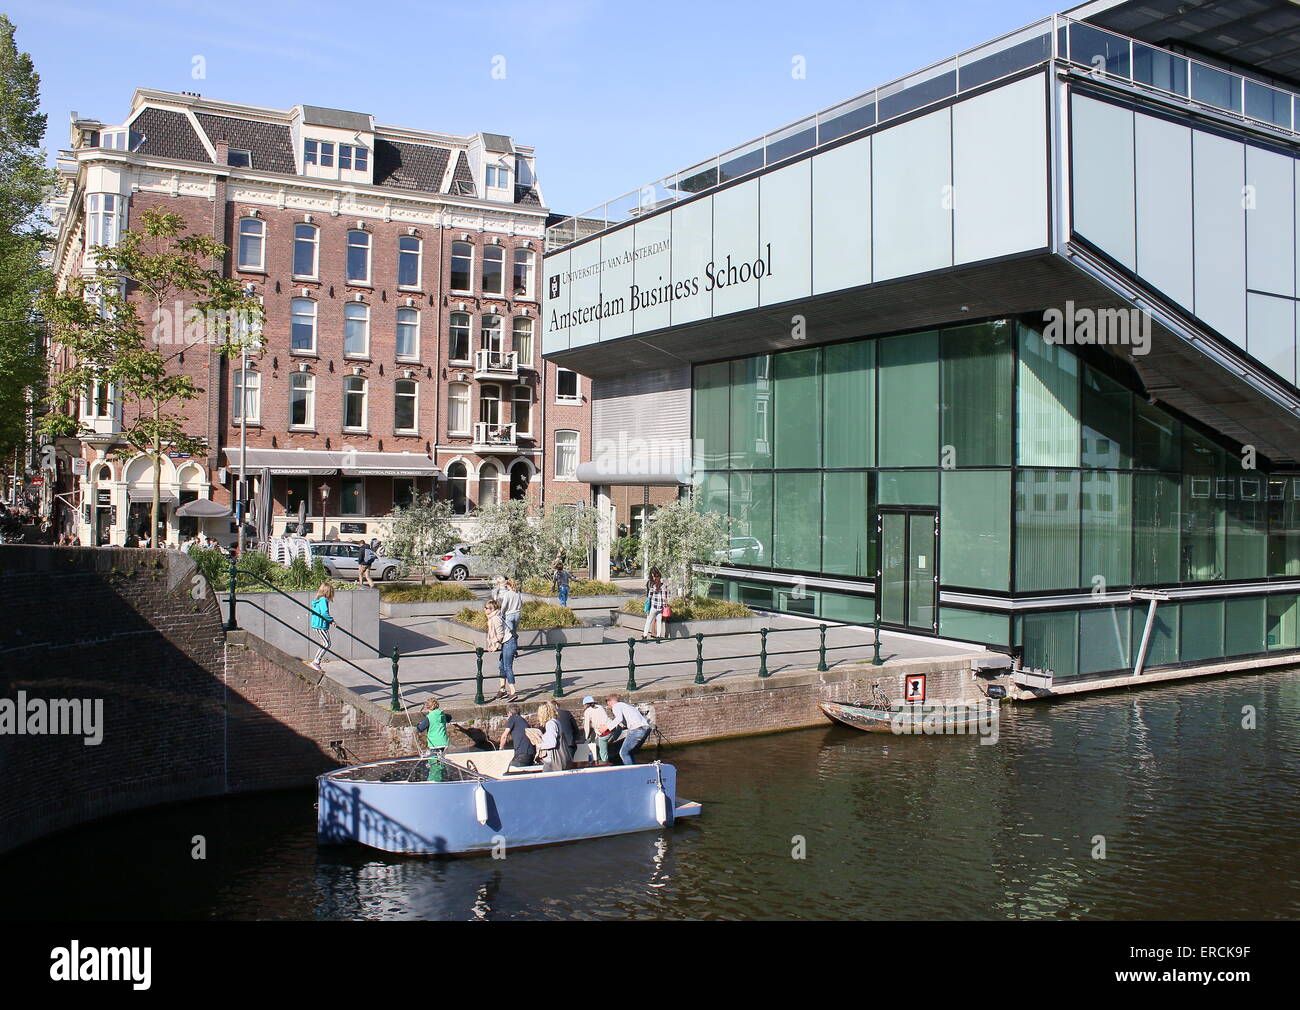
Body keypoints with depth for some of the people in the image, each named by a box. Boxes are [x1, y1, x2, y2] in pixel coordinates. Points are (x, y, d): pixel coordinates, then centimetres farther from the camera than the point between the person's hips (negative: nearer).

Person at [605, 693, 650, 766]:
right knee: (631, 752, 20)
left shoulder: (616, 706, 7)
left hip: (636, 729, -8)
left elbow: (619, 718, -13)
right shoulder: (627, 705, 33)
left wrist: (607, 727, -8)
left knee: (623, 753, 2)